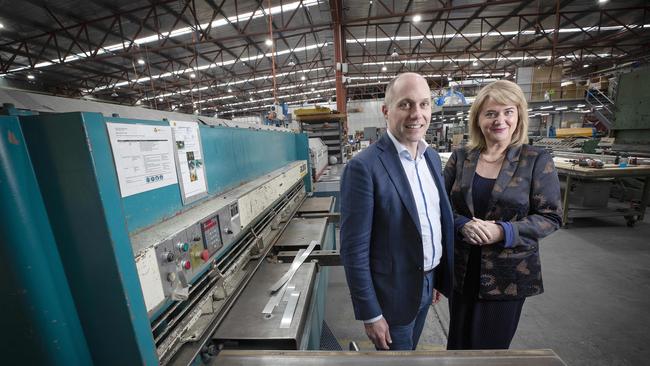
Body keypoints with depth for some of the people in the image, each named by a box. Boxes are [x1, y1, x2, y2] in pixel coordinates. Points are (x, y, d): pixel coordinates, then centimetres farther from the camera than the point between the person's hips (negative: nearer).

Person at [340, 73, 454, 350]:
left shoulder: (432, 157, 0)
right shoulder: (364, 166, -25)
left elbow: (440, 219, 9)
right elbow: (354, 250, -21)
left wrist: (437, 278, 13)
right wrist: (371, 315, -14)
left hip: (427, 283, 7)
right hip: (392, 293, -7)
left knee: (410, 347, 28)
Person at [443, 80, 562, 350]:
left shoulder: (537, 161, -6)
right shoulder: (460, 157, -2)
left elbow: (550, 217, -6)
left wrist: (503, 231, -21)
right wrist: (463, 225, -18)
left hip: (508, 272, -2)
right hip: (462, 267, 2)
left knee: (492, 345, 15)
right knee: (459, 340, 21)